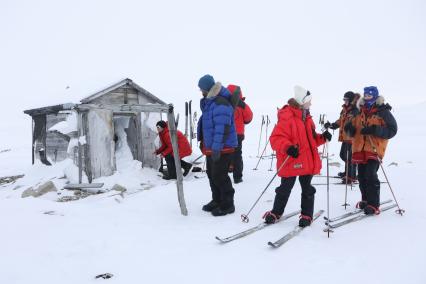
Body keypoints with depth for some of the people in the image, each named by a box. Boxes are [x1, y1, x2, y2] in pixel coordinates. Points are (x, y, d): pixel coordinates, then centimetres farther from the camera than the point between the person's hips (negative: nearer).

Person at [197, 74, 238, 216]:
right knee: (212, 174, 17)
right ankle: (217, 200, 30)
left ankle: (227, 205, 7)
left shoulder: (220, 104, -20)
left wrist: (216, 147, -28)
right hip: (211, 147, 11)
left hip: (222, 148, -10)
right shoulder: (209, 102, 13)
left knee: (219, 176, -6)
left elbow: (222, 128, -27)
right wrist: (203, 141, 22)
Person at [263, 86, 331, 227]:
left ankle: (307, 215, 26)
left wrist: (322, 137, 2)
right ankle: (276, 212, 27)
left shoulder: (307, 118, 12)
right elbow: (276, 138, -20)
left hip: (307, 162, 7)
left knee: (307, 190, 12)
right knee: (285, 189, 8)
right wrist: (287, 147, -35)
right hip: (290, 162, -6)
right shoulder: (287, 117, -15)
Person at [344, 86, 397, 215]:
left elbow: (392, 130, -7)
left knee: (370, 176, -13)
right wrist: (350, 128, -3)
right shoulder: (359, 112, 14)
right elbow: (352, 128, 22)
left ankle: (373, 205, -7)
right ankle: (366, 200, 25)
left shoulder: (383, 112, -2)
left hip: (374, 149, -6)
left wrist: (375, 130, -20)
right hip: (360, 149, 6)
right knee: (361, 176, 10)